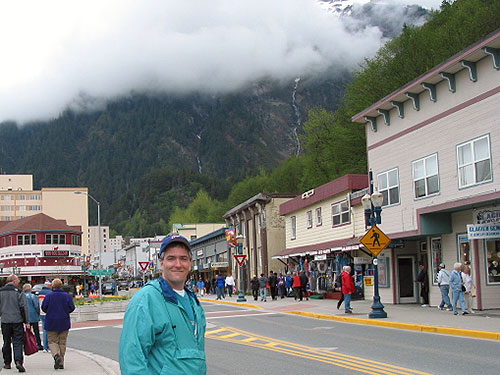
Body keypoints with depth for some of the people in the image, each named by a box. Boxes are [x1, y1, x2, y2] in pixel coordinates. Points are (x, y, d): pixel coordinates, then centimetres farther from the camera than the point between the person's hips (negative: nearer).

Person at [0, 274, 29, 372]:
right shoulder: (18, 292, -6)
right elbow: (24, 307, -7)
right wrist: (27, 322, -4)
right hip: (17, 320, -3)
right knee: (17, 342, -1)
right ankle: (18, 361, -16)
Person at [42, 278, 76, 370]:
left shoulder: (48, 296, -7)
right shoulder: (67, 296, -3)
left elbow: (44, 307, -5)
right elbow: (72, 308, -3)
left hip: (51, 322, -2)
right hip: (64, 322, 2)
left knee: (52, 341, 7)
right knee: (62, 342, 10)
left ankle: (56, 355, -21)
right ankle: (61, 363, 10)